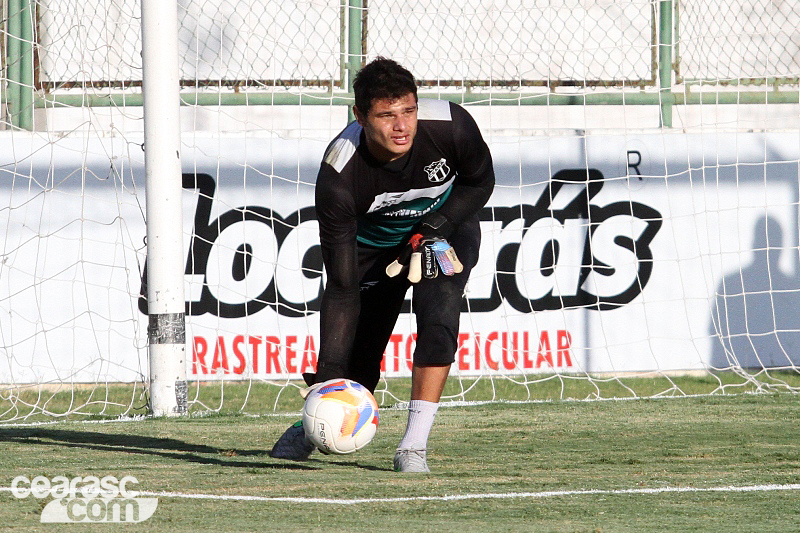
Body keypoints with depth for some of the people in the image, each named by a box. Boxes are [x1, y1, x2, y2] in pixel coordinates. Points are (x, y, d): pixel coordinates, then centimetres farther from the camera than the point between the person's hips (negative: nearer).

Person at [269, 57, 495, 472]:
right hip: (373, 245, 0)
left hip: (446, 226, 0)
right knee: (354, 364, -1)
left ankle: (414, 445, -21)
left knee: (438, 321, -27)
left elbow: (480, 182, -8)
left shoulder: (450, 125, -33)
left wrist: (434, 231, -24)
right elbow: (341, 287, -32)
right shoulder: (338, 177, -36)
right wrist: (328, 374, -38)